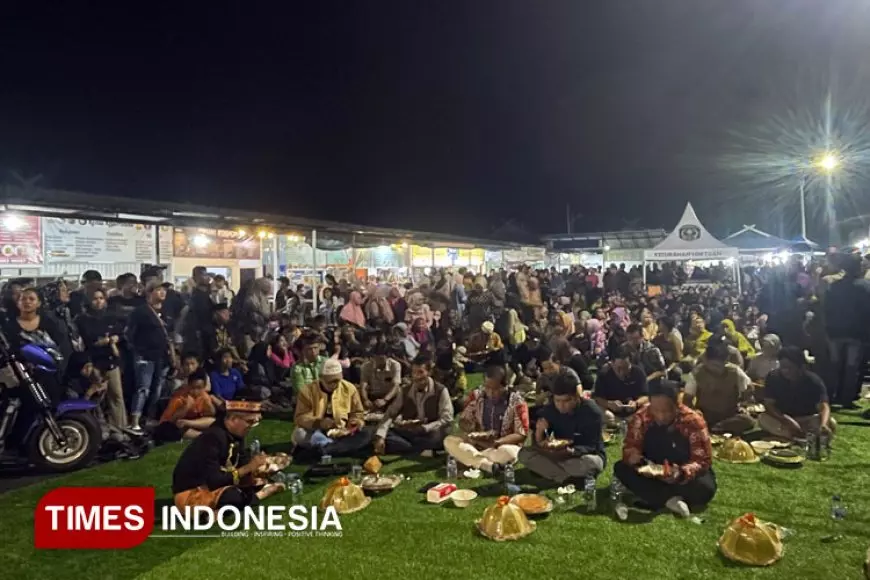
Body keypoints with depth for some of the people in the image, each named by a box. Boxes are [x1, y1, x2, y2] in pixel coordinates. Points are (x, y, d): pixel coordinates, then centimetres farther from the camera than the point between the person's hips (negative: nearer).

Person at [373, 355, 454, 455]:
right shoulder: (405, 392, 4)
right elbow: (390, 414, -3)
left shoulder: (441, 391, -7)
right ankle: (422, 449, -23)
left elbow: (447, 419, -12)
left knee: (440, 437, -37)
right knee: (385, 436, -20)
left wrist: (425, 428, -24)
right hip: (408, 433, 4)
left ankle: (403, 447, -21)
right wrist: (380, 436, -19)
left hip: (430, 434, -4)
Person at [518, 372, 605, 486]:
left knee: (590, 463, -40)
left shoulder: (592, 412, -20)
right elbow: (538, 443, -8)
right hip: (560, 455, 4)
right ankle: (568, 479, -23)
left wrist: (572, 451, -45)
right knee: (524, 453, -18)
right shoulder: (549, 409, -10)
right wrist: (539, 432, -31)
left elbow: (591, 447, -25)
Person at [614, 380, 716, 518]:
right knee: (621, 468, -24)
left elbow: (703, 460, -21)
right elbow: (630, 447, -11)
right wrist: (636, 459, -35)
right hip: (651, 473, 2)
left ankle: (651, 495, -18)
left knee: (705, 489, -33)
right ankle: (670, 500, -29)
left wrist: (682, 473, -41)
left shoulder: (693, 421, -21)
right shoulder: (641, 418, -15)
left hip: (684, 476, -2)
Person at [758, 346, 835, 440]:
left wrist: (823, 425, -50)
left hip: (808, 420, 0)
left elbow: (824, 406, -29)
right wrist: (788, 421, -32)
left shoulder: (813, 380, -17)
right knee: (763, 419, -30)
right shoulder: (773, 377, -15)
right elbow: (768, 405, -16)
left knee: (831, 423, -28)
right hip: (783, 419, 0)